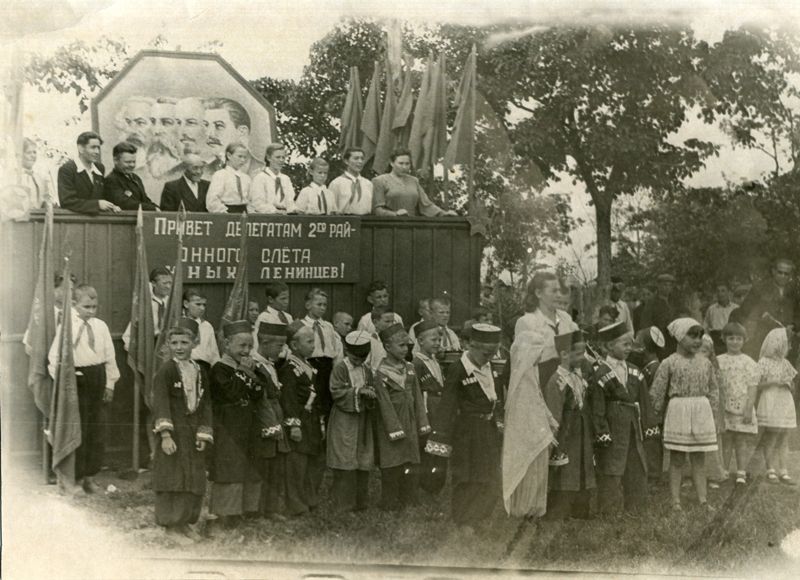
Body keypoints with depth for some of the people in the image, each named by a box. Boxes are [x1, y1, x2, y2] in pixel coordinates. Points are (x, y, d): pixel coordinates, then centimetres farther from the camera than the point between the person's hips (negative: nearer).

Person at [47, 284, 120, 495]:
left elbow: (109, 355, 10)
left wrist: (110, 383, 9)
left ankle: (89, 474, 19)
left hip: (97, 378, 5)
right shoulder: (66, 326, -6)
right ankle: (69, 477, 7)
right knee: (77, 428, -3)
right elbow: (55, 355, -5)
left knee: (96, 427, 8)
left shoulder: (100, 326, 6)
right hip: (75, 378, -5)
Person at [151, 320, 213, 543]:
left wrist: (203, 434, 2)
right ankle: (171, 525, 8)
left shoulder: (200, 372, 9)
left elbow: (205, 404, 11)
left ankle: (185, 522, 21)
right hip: (174, 432, -6)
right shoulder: (166, 371, -8)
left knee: (194, 480, 9)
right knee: (172, 478, -2)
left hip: (194, 433, 6)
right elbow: (160, 404, -14)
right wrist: (165, 435, -23)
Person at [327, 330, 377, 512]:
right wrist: (358, 391, -21)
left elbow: (373, 392, 13)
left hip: (363, 421, 6)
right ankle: (344, 503, 1)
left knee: (363, 464, 7)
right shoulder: (340, 369, -7)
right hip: (343, 421, -6)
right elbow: (336, 393, -14)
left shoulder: (367, 371, 10)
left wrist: (371, 393, -11)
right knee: (346, 464, -7)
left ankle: (360, 502, 17)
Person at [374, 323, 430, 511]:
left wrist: (422, 423, 8)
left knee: (411, 464, 9)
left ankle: (409, 502, 19)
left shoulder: (409, 368, 8)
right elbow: (385, 404, -13)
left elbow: (417, 397, 11)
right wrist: (395, 430, -15)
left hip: (410, 424, 6)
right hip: (392, 424, -6)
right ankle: (390, 505, 10)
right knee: (392, 469, 0)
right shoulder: (382, 373, -12)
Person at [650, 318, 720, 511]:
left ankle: (702, 499, 12)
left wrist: (711, 412, 8)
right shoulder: (669, 363, -6)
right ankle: (675, 501, 6)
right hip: (678, 411, -4)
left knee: (699, 459, 8)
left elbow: (713, 389, 15)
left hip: (702, 413, 4)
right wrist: (659, 411, 1)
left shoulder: (705, 363, 7)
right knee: (677, 459, 1)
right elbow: (657, 392, -2)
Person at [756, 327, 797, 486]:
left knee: (784, 441, 3)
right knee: (770, 440, -3)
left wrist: (789, 384, -5)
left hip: (786, 405, 5)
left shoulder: (785, 363, 13)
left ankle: (784, 472, 4)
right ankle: (771, 471, 2)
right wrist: (773, 382, -17)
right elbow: (756, 385, -9)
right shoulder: (764, 362, -3)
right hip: (770, 406, -5)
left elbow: (793, 388, 17)